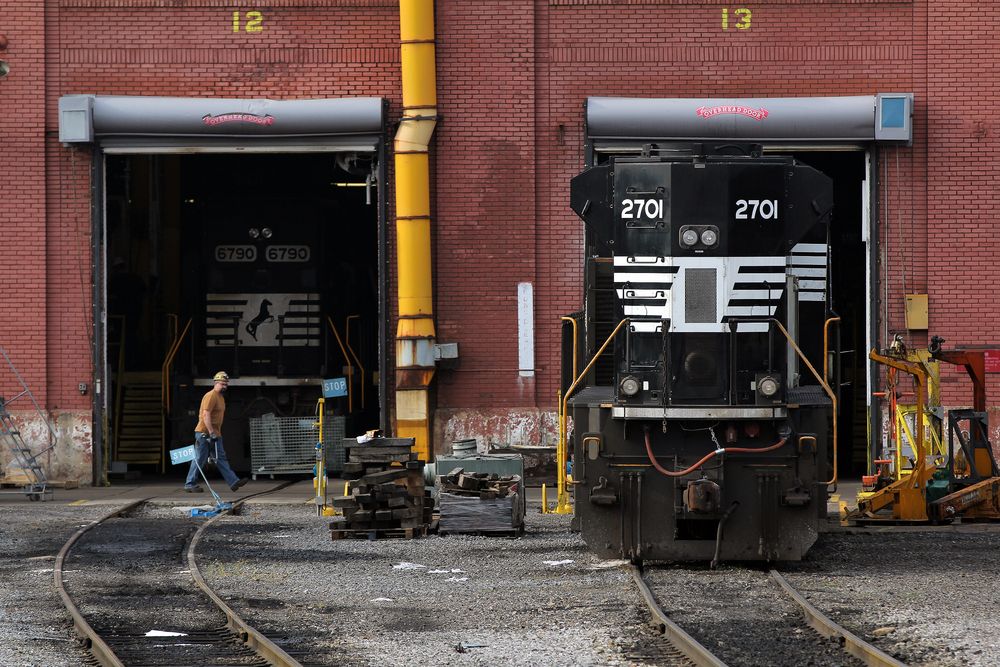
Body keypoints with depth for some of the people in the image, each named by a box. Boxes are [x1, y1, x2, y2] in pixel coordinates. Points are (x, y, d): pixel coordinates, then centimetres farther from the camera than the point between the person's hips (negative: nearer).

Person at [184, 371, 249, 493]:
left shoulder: (220, 397, 17)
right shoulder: (211, 396, -14)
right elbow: (206, 415, -22)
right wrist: (211, 432, -25)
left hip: (214, 434, 10)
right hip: (205, 433, -10)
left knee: (221, 459, 4)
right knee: (200, 459, -4)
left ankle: (233, 482, -1)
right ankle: (190, 484, 2)